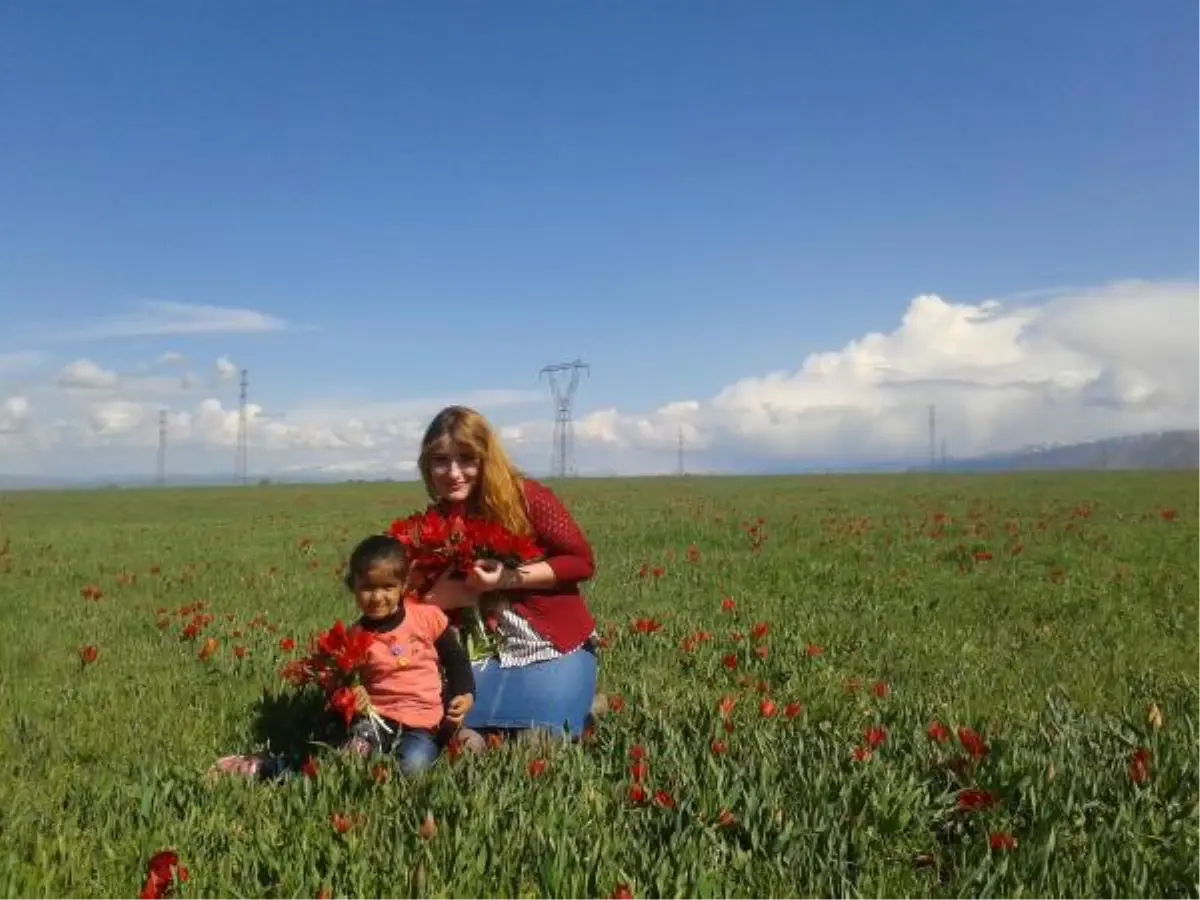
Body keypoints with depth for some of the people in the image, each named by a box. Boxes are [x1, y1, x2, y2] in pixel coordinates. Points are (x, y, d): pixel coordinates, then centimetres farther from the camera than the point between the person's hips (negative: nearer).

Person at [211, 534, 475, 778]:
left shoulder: (427, 617, -4)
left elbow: (454, 657, 8)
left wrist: (465, 693, -6)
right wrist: (351, 696, -16)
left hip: (422, 724, 0)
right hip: (377, 717, 1)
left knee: (412, 765, -31)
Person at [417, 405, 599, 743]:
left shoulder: (527, 498, -14)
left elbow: (582, 561, -13)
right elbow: (440, 596, 6)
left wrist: (509, 577, -22)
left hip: (556, 645, -5)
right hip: (490, 650, 5)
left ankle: (582, 704, 18)